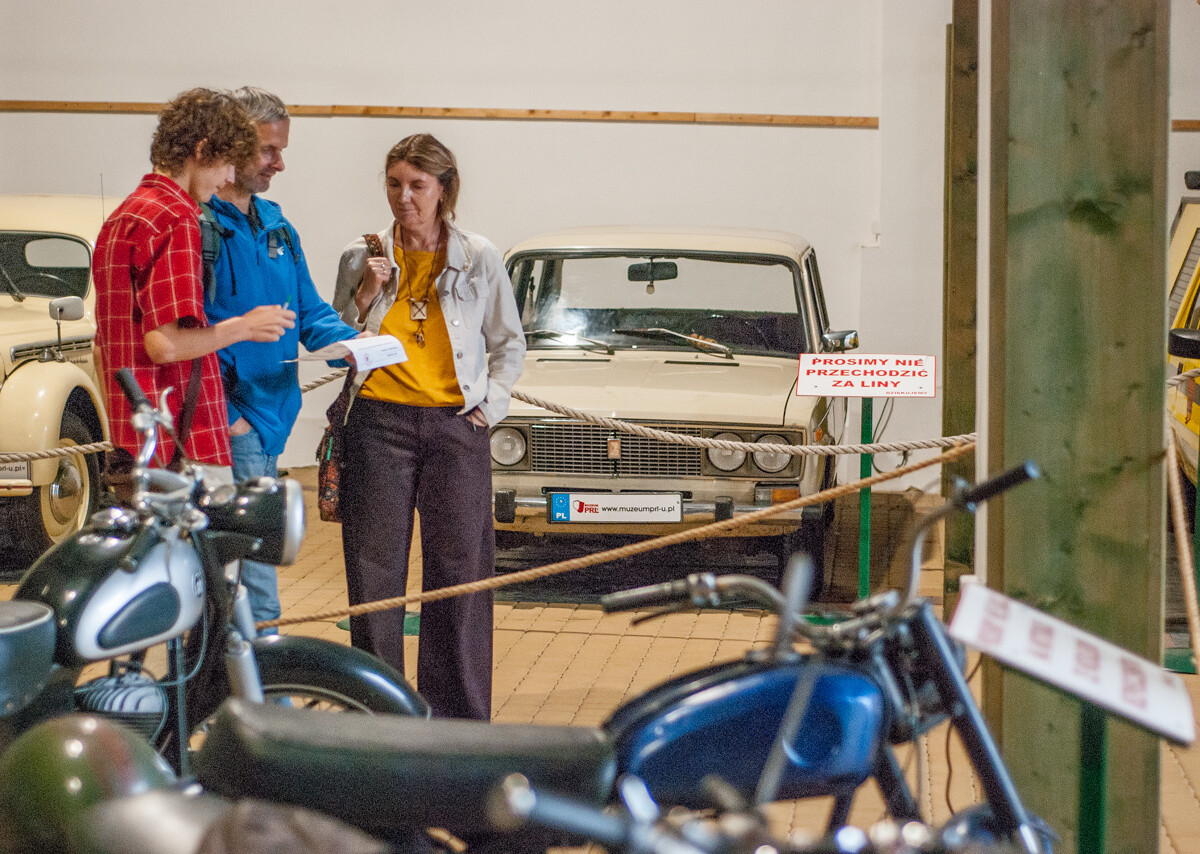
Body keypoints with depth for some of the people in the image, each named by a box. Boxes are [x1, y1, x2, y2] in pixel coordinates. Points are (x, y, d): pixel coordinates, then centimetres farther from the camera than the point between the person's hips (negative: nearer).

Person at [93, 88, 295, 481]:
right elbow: (165, 343, -21)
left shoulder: (120, 218, 19)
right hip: (185, 448, -10)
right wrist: (242, 327, -7)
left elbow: (104, 347, 24)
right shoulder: (175, 218, -13)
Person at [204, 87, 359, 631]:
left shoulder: (274, 224, 17)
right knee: (255, 597, -9)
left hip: (269, 416, 9)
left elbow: (309, 311, 20)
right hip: (232, 422, -9)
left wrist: (353, 342, -1)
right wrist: (224, 414, -19)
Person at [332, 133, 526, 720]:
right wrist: (366, 295, -6)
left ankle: (457, 716, 9)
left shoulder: (479, 259, 5)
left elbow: (510, 344, 14)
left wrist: (491, 403, 1)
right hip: (380, 420, 0)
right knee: (375, 568, 1)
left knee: (458, 570, 1)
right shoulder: (362, 257, 7)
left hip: (455, 425, 0)